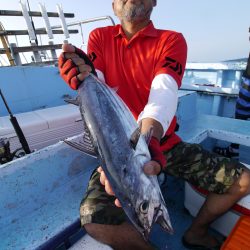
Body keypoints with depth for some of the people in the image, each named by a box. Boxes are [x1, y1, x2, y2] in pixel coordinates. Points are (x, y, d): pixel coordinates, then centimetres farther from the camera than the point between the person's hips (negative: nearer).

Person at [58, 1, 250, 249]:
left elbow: (163, 95, -20)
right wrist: (85, 78, -33)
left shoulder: (171, 40, 0)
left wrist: (147, 143, -38)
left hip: (164, 143, 2)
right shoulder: (99, 37, 5)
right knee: (94, 217, -25)